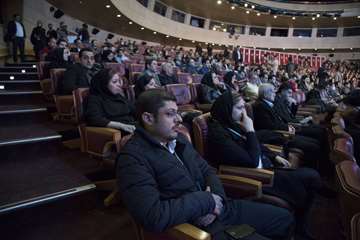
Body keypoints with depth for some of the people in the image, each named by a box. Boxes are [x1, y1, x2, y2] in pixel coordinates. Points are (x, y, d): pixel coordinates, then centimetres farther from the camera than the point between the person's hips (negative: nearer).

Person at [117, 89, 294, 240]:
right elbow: (153, 217, -29)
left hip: (221, 208, 8)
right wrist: (206, 200, -18)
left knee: (284, 218, 15)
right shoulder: (132, 157, -19)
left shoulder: (178, 140, 8)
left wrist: (216, 197, -9)